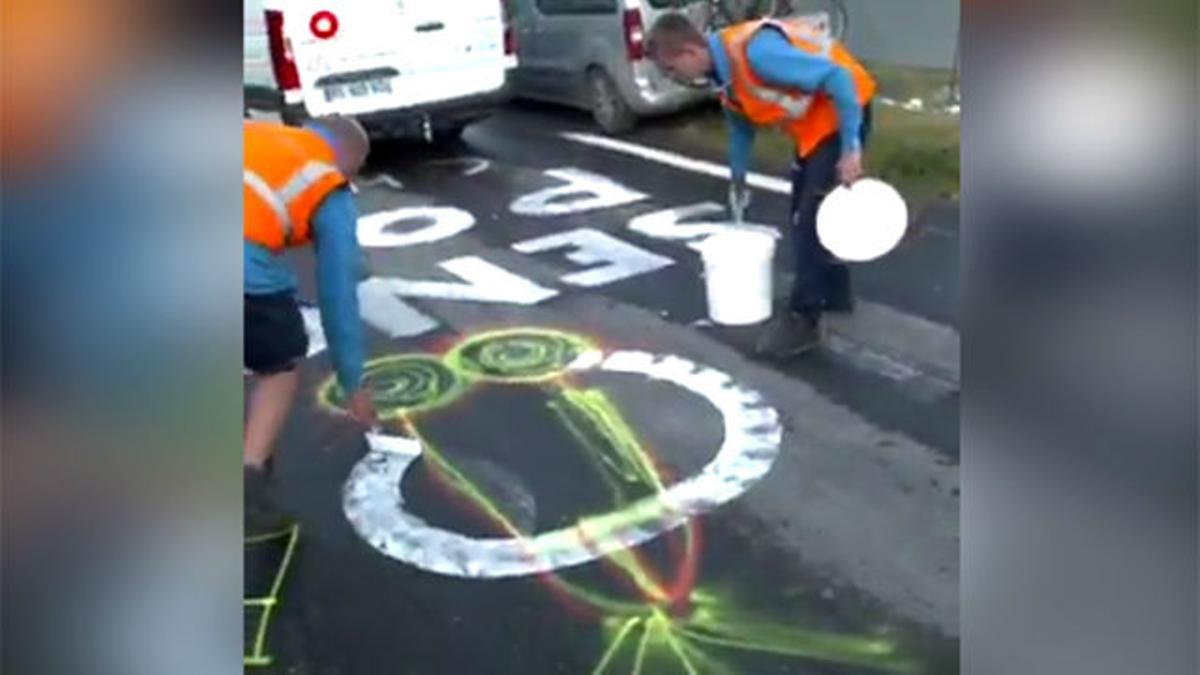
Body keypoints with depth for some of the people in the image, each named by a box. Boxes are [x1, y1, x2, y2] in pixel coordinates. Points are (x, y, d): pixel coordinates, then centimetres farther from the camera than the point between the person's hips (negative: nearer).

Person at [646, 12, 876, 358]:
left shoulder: (756, 52, -32)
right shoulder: (721, 72, -2)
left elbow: (838, 79, -31)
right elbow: (741, 124, 16)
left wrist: (850, 149, -30)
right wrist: (737, 180, 22)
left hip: (843, 110, -9)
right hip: (813, 122, 10)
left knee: (813, 220, -10)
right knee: (802, 214, 17)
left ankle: (802, 320, -3)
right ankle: (834, 292, 33)